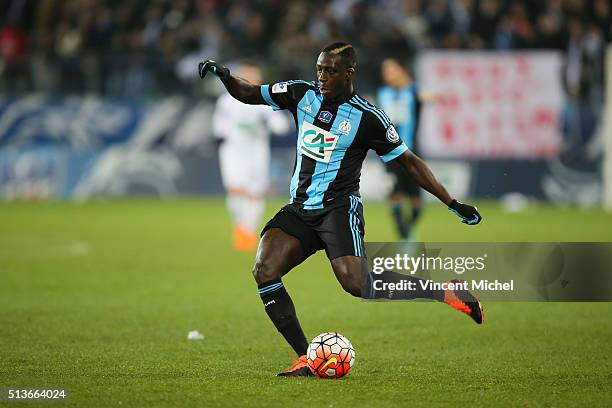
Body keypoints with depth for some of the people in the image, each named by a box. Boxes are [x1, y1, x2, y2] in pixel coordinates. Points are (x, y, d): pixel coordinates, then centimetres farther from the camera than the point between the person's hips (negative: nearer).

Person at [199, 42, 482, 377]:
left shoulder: (367, 117, -7)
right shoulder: (302, 94, 5)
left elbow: (409, 162, 0)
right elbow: (248, 94, 12)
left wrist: (454, 204, -1)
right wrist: (224, 76, -10)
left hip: (339, 209, -5)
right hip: (299, 209, 5)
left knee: (356, 283, -26)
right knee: (264, 271, -17)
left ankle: (447, 295, -10)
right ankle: (305, 359, -11)